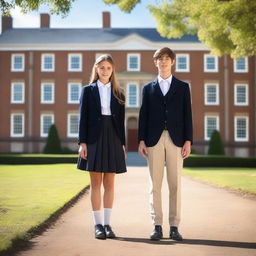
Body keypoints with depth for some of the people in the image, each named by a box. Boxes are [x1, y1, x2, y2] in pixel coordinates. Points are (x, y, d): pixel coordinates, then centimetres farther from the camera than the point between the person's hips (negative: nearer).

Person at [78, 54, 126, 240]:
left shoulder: (118, 93, 11)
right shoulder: (88, 90, 6)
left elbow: (121, 120, 10)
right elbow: (83, 118, 2)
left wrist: (122, 144, 4)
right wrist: (82, 142, -7)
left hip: (113, 139, 2)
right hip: (94, 138, -2)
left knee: (109, 183, 4)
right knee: (96, 183, 0)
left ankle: (107, 224, 11)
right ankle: (98, 225, 5)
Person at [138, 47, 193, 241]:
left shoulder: (183, 87, 10)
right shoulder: (148, 88, 13)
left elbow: (187, 115, 6)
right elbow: (143, 115, 9)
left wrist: (188, 141, -3)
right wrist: (141, 140, 0)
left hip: (175, 140, 0)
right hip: (154, 140, 1)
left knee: (175, 184, 0)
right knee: (155, 184, 0)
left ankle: (174, 227, 5)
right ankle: (157, 226, 5)